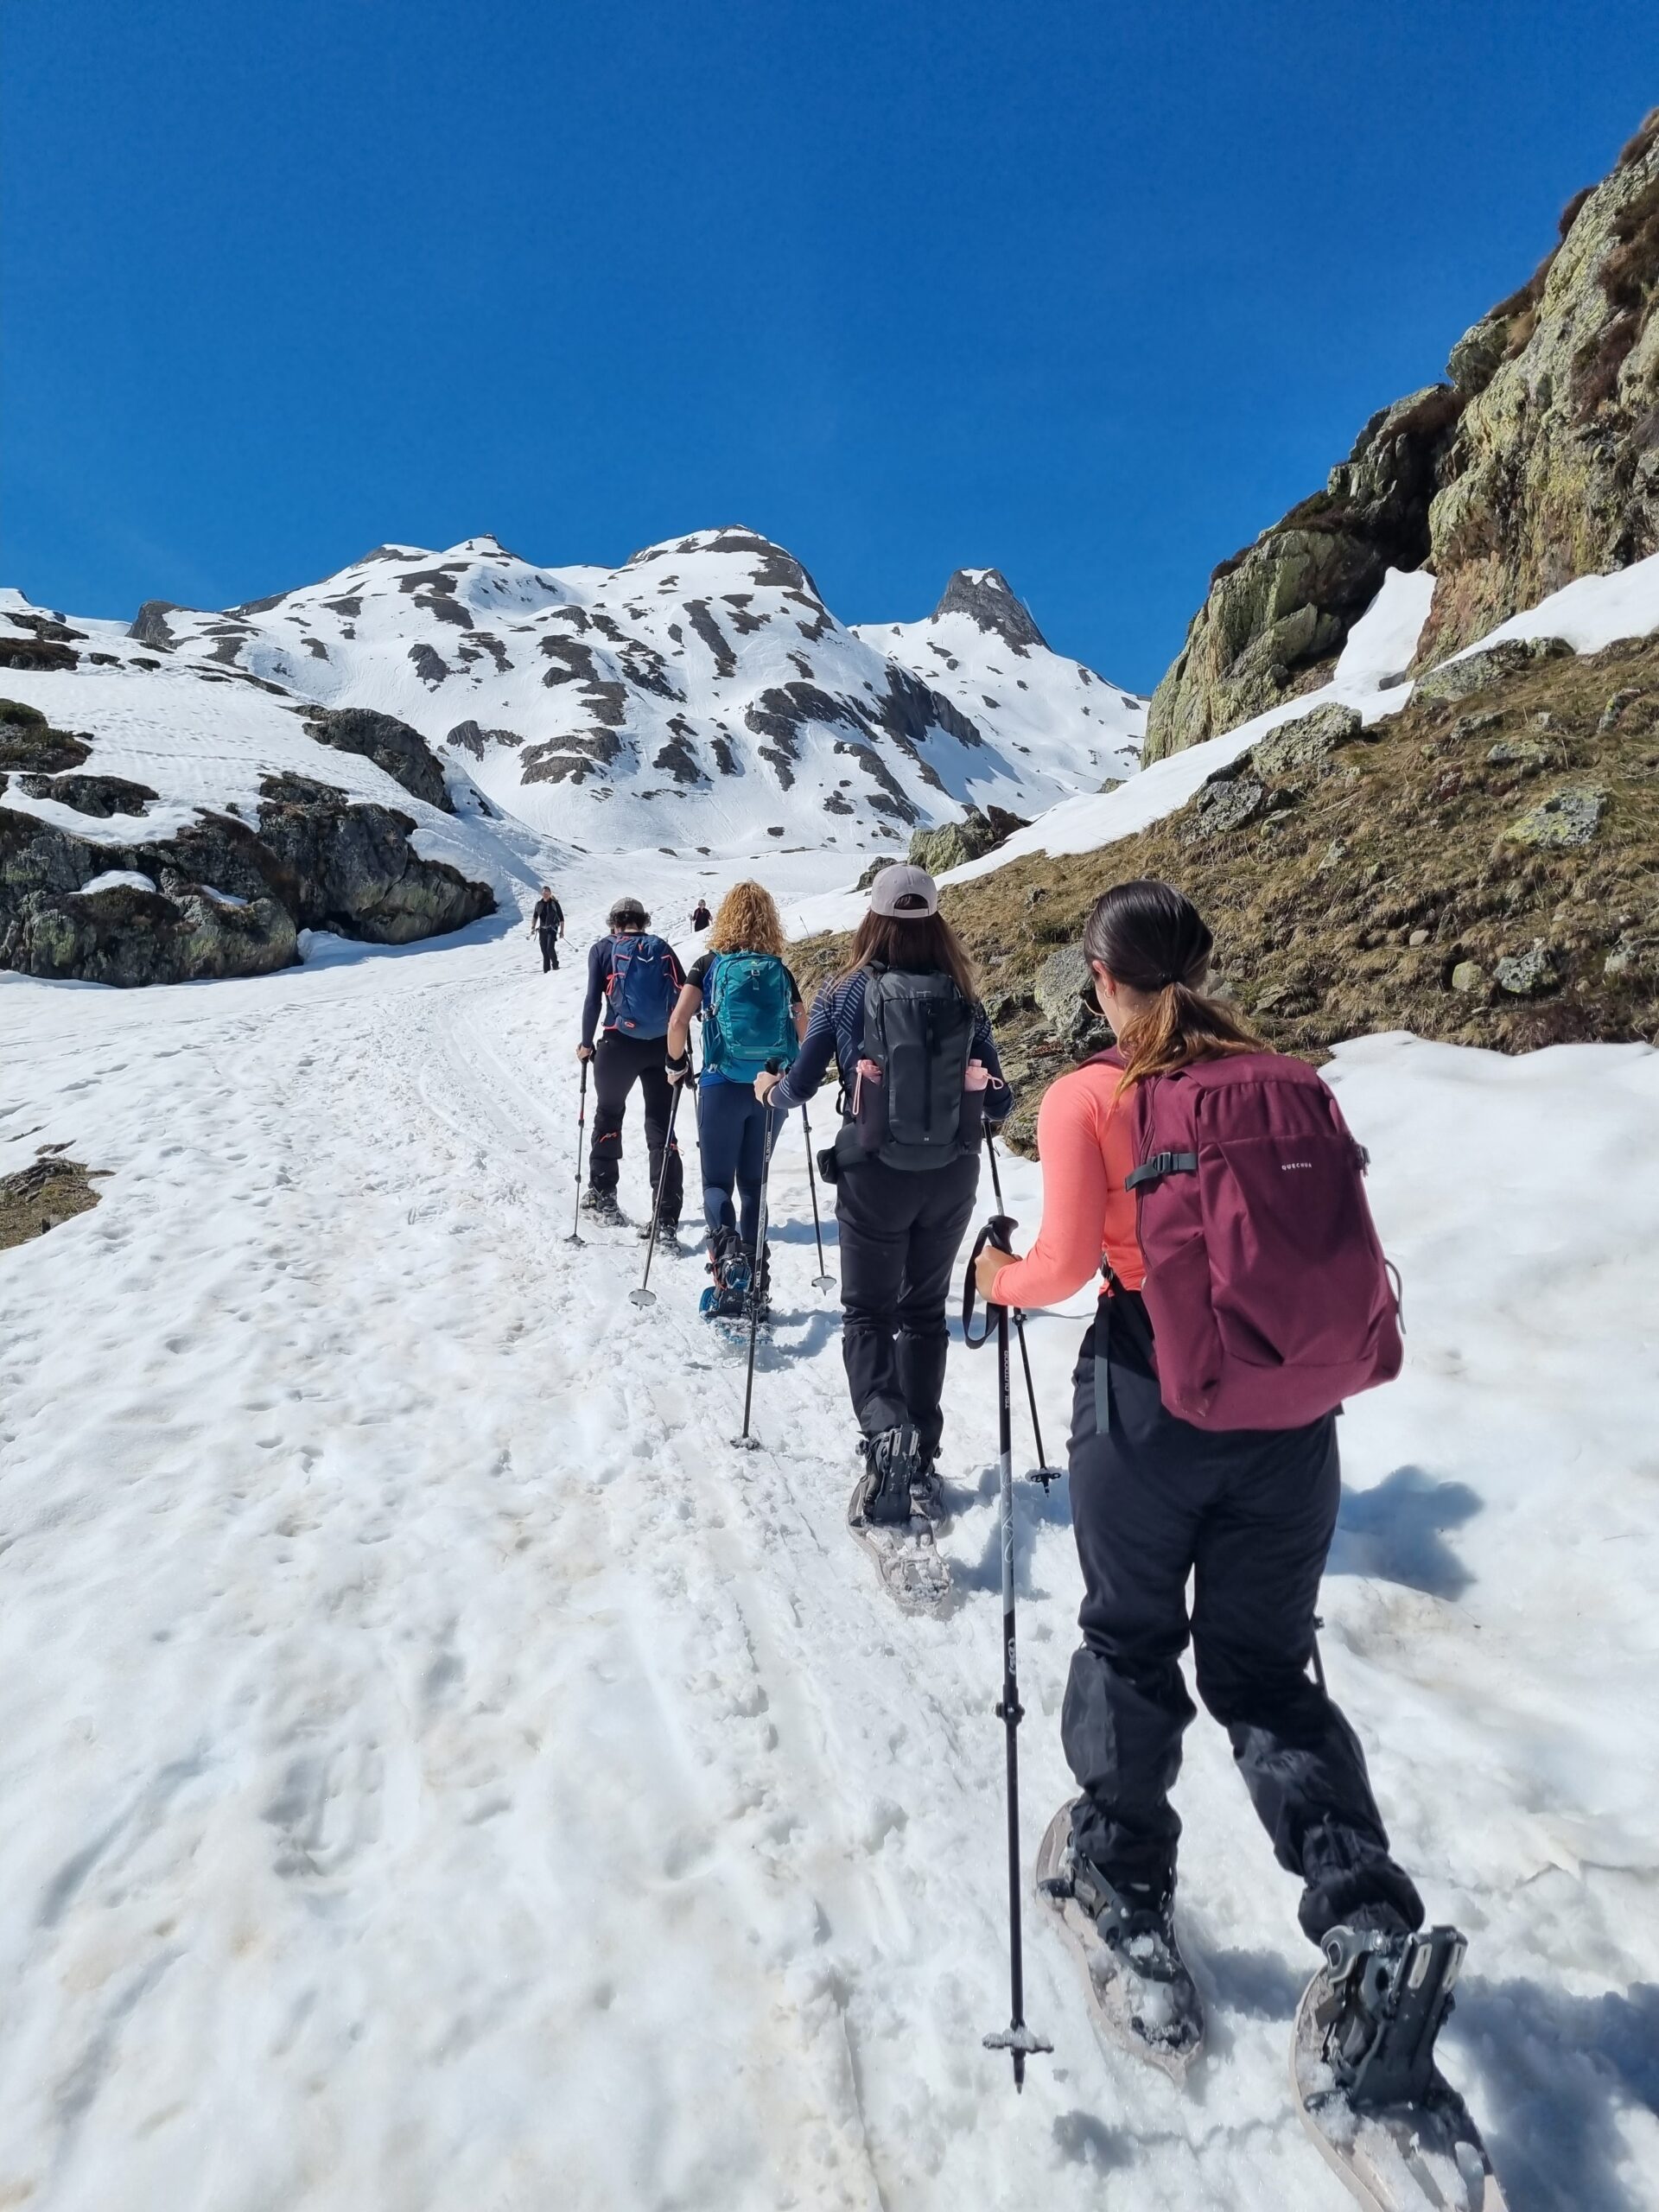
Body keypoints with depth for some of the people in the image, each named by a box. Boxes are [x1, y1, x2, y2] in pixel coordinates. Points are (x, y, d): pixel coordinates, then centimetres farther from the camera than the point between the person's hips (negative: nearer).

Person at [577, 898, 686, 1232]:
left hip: (619, 1044, -1)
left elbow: (593, 1000, -3)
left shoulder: (603, 949, 5)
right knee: (661, 1126, 2)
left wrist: (586, 1044, 7)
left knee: (609, 1114, 21)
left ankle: (602, 1195, 25)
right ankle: (667, 1218, -4)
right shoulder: (663, 949, 10)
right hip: (663, 1046, 1)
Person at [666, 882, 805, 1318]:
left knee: (716, 1181, 6)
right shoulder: (780, 971, 4)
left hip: (722, 1086, -3)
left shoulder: (710, 964, -4)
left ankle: (727, 1248, -23)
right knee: (753, 1180, 15)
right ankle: (751, 1274, 15)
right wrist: (793, 1071, 24)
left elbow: (678, 1022, -13)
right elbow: (805, 1031, 7)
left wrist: (677, 1063, 4)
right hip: (770, 1089, 3)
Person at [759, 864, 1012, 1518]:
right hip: (951, 1176, 3)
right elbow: (998, 1103, 3)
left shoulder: (845, 992, -6)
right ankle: (921, 1460, 23)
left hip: (874, 1175, -2)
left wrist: (768, 1090, 19)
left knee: (868, 1311, 10)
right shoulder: (963, 998, -1)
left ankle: (883, 1429, -15)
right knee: (925, 1310, 17)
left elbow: (800, 1086, -4)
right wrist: (990, 1098, 27)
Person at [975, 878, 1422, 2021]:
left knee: (1131, 1643, 21)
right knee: (1266, 1667, 21)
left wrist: (1001, 1277, 8)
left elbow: (1064, 1266, -13)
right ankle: (1364, 1907, 8)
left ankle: (1126, 1882, 37)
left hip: (1147, 1406, -3)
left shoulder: (1086, 1100, -11)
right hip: (1289, 1414, 3)